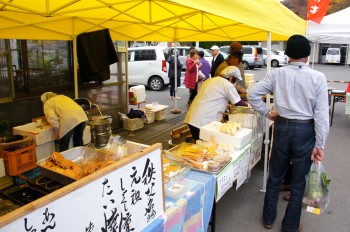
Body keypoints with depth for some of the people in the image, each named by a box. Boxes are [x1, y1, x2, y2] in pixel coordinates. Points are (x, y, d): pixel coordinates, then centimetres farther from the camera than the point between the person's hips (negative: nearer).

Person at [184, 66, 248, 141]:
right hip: (202, 122, -8)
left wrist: (226, 105, 32)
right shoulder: (228, 85, -6)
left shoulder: (210, 80, 18)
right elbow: (239, 103, 5)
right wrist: (247, 105, 24)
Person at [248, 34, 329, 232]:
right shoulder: (318, 77, -9)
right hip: (305, 130, -2)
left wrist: (267, 113, 6)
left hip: (282, 127, 2)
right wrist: (320, 144, -6)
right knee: (298, 182, 13)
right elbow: (321, 114, -11)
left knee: (275, 176, 18)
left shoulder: (277, 74, -3)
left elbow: (253, 94, -5)